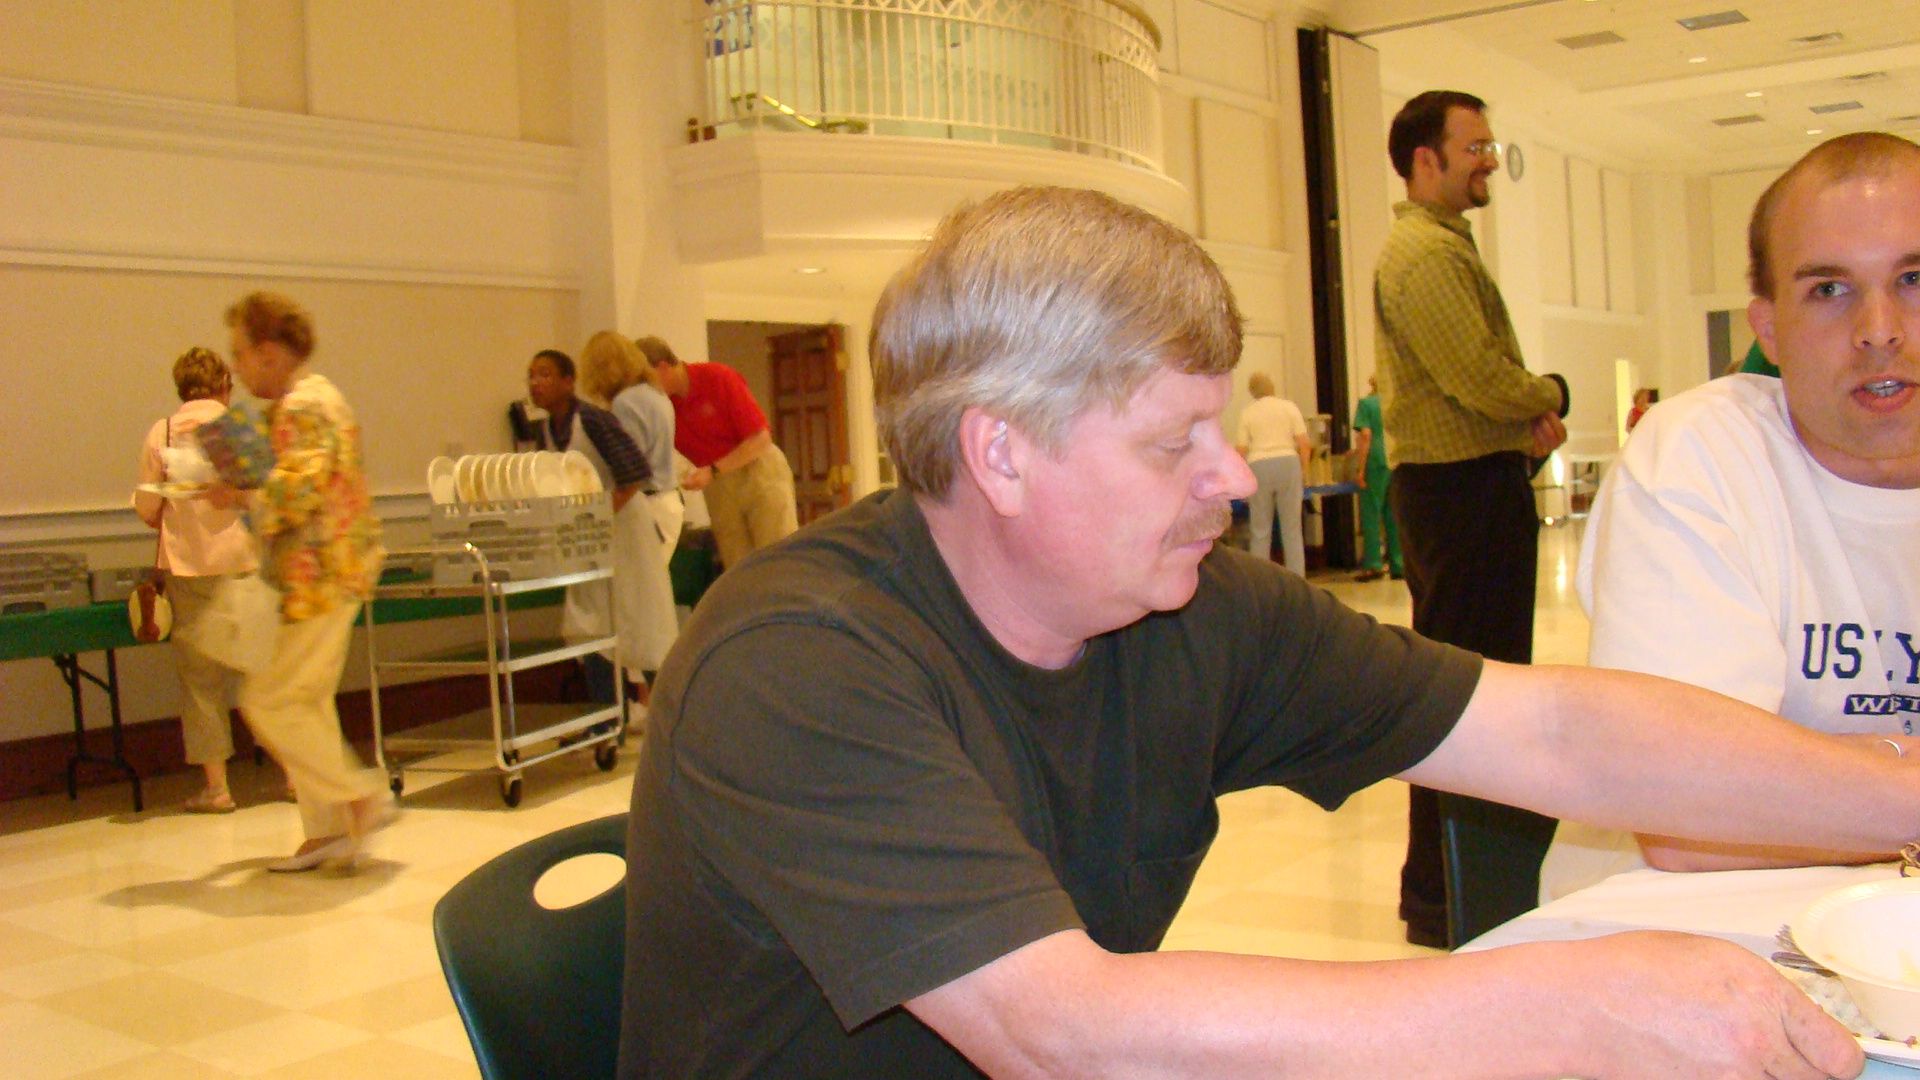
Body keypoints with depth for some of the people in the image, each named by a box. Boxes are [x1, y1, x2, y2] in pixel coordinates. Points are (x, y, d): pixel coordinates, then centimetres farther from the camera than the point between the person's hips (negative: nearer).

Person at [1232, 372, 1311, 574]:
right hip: (1288, 463, 1)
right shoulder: (1289, 407, 8)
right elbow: (1305, 443, 1)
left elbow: (1241, 450, 0)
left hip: (1259, 466, -1)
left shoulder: (1247, 412, 6)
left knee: (1260, 531, 6)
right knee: (1292, 528, 6)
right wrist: (1303, 470, 12)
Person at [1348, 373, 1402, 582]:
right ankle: (1398, 564, 10)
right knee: (1394, 514, 9)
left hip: (1376, 462, -5)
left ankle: (1373, 564, -3)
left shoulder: (1366, 403, -2)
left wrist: (1360, 469, -10)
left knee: (1371, 513, 0)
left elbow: (1366, 435, -10)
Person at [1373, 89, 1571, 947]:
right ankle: (1442, 899, -2)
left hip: (1472, 482, 11)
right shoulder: (1426, 253, -14)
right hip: (1461, 486, -11)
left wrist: (1529, 415, 0)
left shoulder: (1441, 246, 21)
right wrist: (1550, 396, -1)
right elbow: (1485, 381, -22)